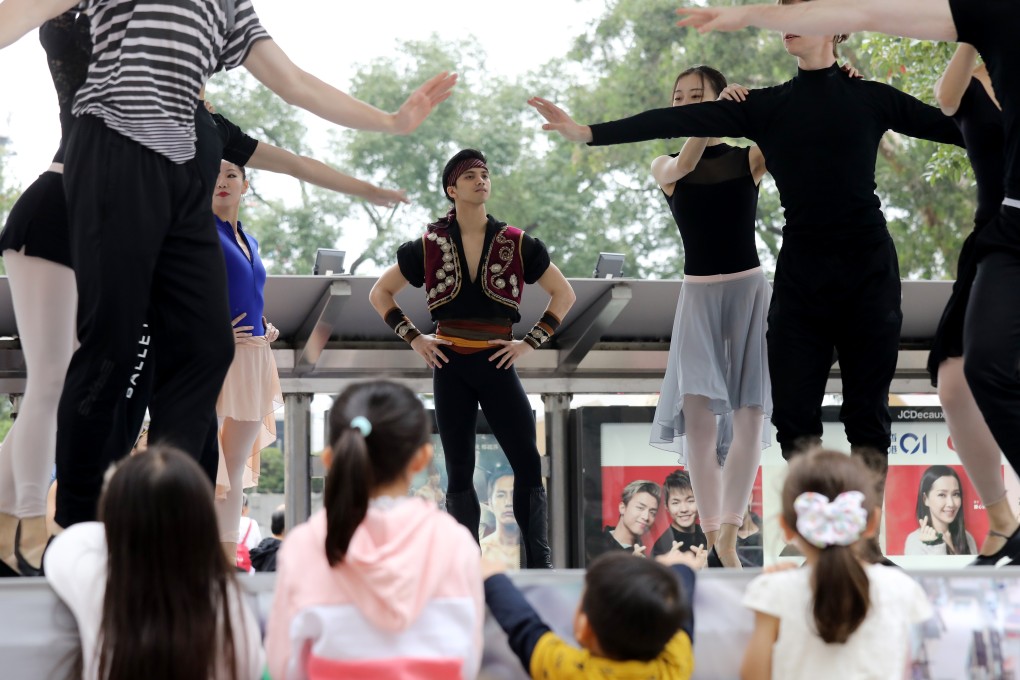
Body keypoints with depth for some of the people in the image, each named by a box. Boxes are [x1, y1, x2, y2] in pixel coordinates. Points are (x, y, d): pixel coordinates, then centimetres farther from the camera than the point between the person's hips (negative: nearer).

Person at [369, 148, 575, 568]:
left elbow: (563, 294, 11)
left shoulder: (517, 245, 3)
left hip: (497, 364, 0)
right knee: (459, 470, 3)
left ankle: (539, 564, -6)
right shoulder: (429, 246, 3)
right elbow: (380, 293, 13)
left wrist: (532, 341, 1)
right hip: (450, 366, 0)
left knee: (528, 462, -9)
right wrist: (413, 338, 2)